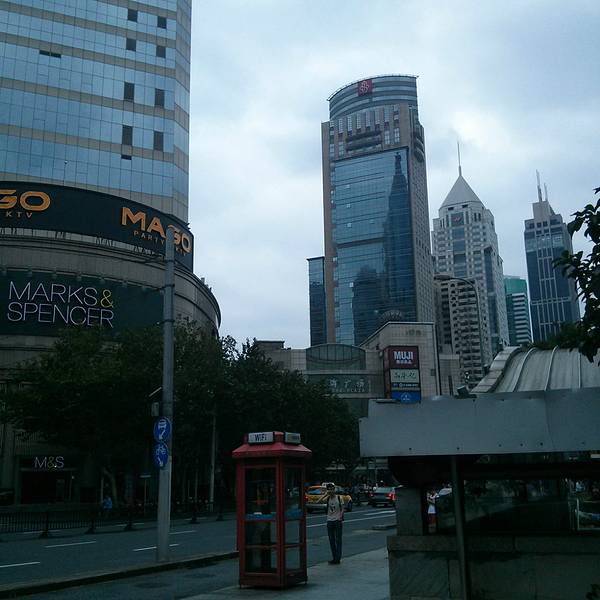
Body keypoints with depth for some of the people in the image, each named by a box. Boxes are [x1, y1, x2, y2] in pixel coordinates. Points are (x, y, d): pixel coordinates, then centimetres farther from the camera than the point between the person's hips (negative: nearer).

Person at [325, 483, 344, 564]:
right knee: (331, 541, 8)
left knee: (338, 540, -3)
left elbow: (342, 509, -1)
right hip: (329, 521, 4)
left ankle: (337, 559, -1)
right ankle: (334, 558, 18)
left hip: (337, 521, -4)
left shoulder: (339, 498, -3)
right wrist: (326, 494, -11)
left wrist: (340, 516, -17)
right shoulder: (327, 499, 4)